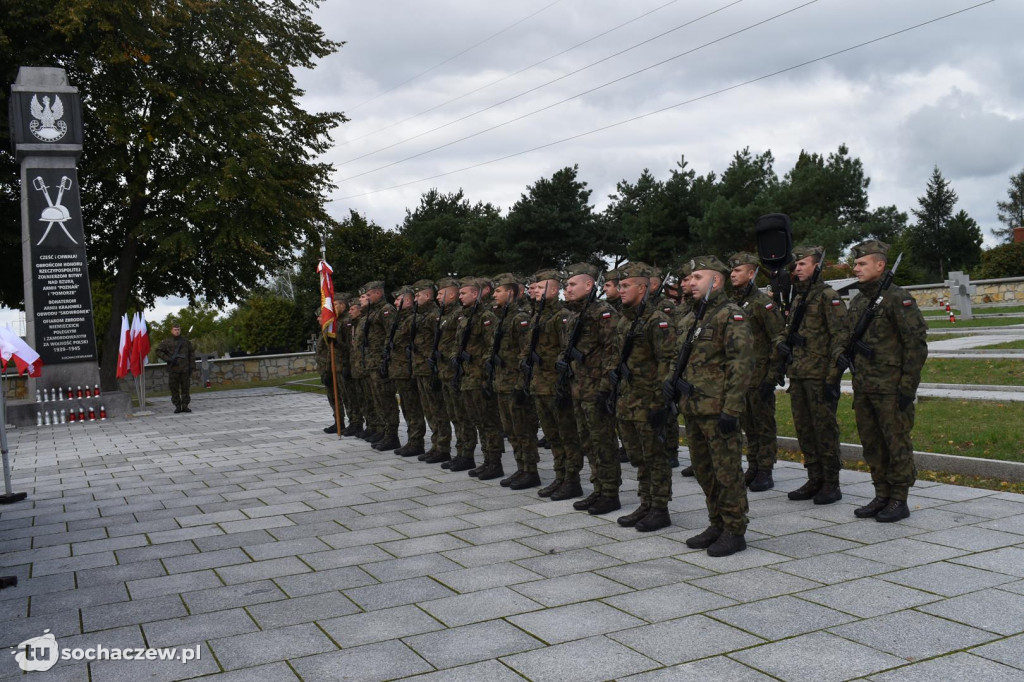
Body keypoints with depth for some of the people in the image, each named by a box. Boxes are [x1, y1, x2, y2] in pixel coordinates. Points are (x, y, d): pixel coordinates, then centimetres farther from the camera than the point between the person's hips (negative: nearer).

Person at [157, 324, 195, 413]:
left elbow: (192, 354, 13)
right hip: (173, 370, -1)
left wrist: (192, 366, 5)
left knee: (185, 388, 2)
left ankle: (185, 406, 8)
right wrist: (168, 359, -10)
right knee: (174, 389, 0)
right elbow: (159, 351, 2)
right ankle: (177, 406, 6)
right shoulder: (166, 342, 6)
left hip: (185, 369, 1)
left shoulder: (186, 341, 12)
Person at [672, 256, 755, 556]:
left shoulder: (731, 315, -11)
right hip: (693, 408, 9)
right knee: (704, 470, 15)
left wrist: (731, 410, -21)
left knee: (727, 471, -2)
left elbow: (741, 364, -17)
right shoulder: (691, 318, 16)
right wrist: (673, 380, 7)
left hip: (718, 409, -9)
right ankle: (717, 525, 27)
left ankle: (735, 532, 9)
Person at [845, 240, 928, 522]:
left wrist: (908, 386, -16)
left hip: (890, 388, -8)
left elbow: (917, 343, -13)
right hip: (863, 387, 8)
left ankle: (899, 501, 8)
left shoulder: (897, 298, -11)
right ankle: (882, 496, 23)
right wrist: (846, 356, 4)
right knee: (871, 444, 12)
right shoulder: (857, 302, 13)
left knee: (896, 443, 0)